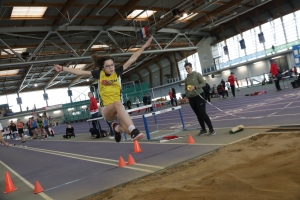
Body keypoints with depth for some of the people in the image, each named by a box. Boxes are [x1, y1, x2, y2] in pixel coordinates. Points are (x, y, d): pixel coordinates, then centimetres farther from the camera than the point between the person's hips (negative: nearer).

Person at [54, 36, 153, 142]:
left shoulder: (118, 72, 3)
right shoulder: (99, 74, 3)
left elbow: (132, 59, 2)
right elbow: (80, 72, 7)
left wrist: (144, 46, 1)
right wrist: (63, 68, 7)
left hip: (119, 109, 2)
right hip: (106, 110, -2)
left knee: (129, 130, -19)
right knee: (118, 103, -38)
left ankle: (116, 127, 18)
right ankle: (134, 131, -43)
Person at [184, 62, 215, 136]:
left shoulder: (197, 74, -3)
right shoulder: (186, 79, 11)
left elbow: (203, 83, -9)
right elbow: (186, 89, 17)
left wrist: (195, 87, -22)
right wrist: (187, 92, -6)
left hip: (199, 96, -5)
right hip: (191, 98, 5)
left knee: (203, 113, -12)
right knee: (198, 114, 9)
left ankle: (211, 129, -5)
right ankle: (203, 129, 19)